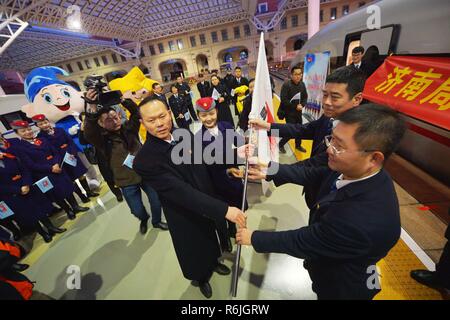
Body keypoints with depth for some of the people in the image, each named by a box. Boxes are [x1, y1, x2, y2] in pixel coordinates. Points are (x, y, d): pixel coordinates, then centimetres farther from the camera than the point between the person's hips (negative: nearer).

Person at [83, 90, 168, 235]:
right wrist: (92, 109, -43)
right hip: (127, 181, -2)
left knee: (156, 201, 11)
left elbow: (136, 112, -13)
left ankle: (156, 221, 43)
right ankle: (144, 219, 47)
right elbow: (88, 132, -30)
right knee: (137, 210, 9)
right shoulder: (102, 140, -10)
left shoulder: (129, 128, -1)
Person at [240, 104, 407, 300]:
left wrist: (254, 238, -18)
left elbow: (303, 242, -31)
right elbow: (313, 174, -6)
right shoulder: (351, 168, -23)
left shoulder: (360, 221, -44)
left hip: (340, 286, -5)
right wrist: (270, 171, -10)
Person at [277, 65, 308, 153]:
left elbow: (305, 97, 9)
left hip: (298, 112, 6)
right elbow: (284, 100, -20)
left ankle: (298, 145, 37)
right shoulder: (286, 85, -16)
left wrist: (302, 105, -11)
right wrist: (295, 106, -19)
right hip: (289, 112, -6)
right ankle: (280, 144, 19)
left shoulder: (302, 84, 1)